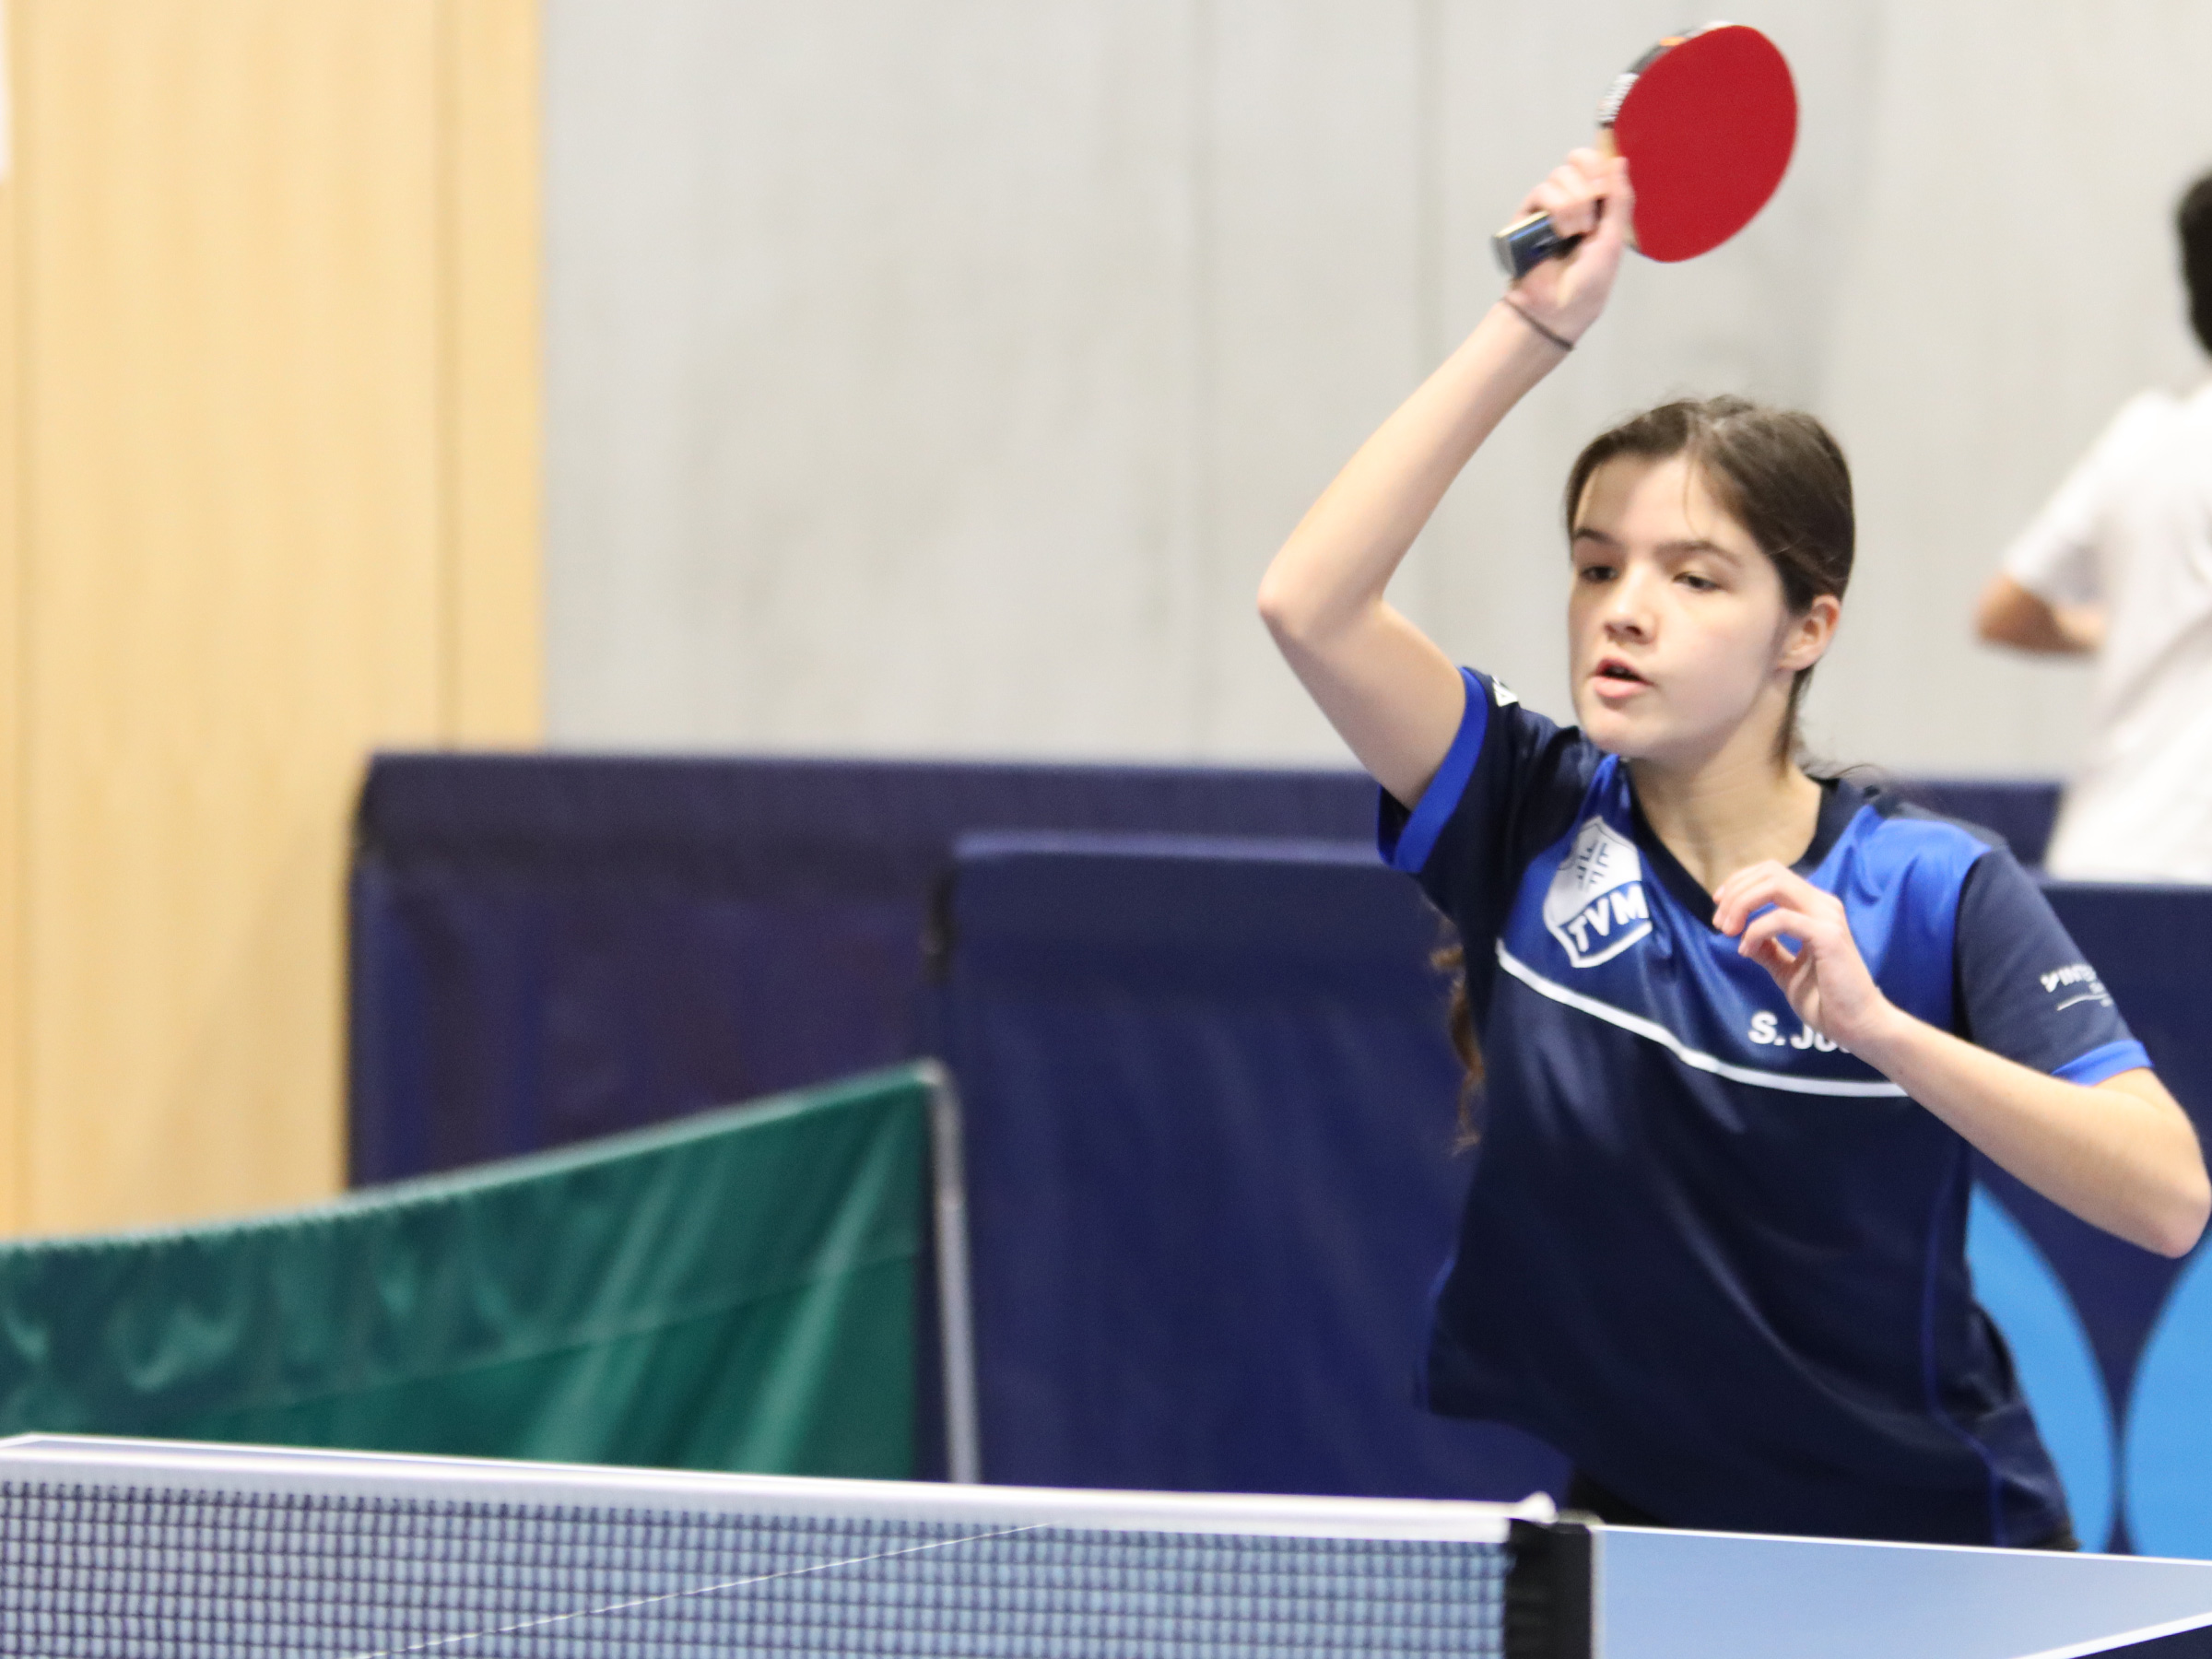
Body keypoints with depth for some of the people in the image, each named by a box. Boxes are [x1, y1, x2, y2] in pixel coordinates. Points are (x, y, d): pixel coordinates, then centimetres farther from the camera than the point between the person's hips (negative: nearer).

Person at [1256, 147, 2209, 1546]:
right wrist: (1535, 326, -17)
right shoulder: (1538, 829, -2)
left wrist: (1875, 1024, -30)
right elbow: (1311, 602, -15)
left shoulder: (1935, 892, -9)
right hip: (1625, 1527, 1)